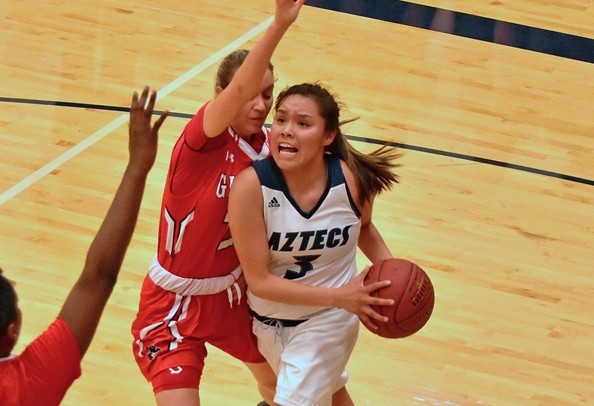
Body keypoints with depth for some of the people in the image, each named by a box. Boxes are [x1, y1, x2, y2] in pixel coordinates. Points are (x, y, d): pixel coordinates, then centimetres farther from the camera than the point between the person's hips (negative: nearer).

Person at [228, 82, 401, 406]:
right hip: (271, 316, 1)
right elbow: (259, 281, -25)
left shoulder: (353, 179, -22)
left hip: (328, 318, -1)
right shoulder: (252, 185, -29)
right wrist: (340, 296, -29)